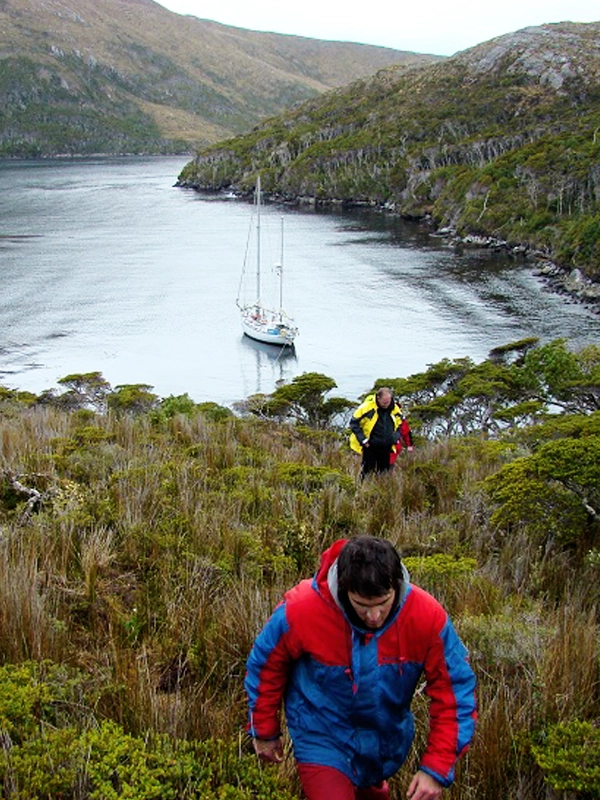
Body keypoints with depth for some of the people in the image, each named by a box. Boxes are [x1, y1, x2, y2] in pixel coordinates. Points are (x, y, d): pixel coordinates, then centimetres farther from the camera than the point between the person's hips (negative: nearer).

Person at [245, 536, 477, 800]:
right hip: (322, 743, -3)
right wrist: (265, 731, 3)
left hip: (386, 745, 3)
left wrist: (437, 769, -19)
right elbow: (265, 666, -10)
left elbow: (455, 692, -15)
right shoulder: (301, 610, -30)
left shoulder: (428, 617, -27)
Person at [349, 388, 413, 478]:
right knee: (368, 471, 1)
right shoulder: (367, 407, -17)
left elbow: (404, 427, 11)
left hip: (387, 448, 4)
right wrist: (363, 440, -16)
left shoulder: (395, 409, -3)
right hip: (370, 447, -4)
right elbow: (354, 423, -11)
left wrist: (408, 444, 10)